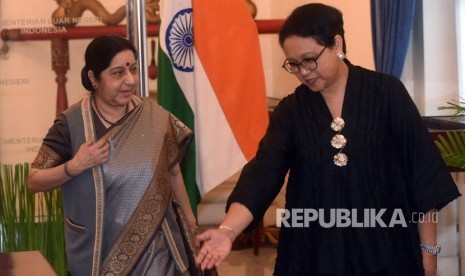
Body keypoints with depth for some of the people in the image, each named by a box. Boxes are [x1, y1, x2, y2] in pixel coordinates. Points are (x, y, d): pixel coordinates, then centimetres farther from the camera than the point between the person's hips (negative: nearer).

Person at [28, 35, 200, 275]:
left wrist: (189, 219, 17)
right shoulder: (71, 124, -10)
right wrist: (74, 166, -21)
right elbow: (34, 182, -6)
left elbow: (172, 173, 9)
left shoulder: (155, 118, -3)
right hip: (97, 251, -1)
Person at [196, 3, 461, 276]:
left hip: (384, 248, -2)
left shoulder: (386, 93, -5)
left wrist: (428, 248, -3)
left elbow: (421, 170, -3)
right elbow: (262, 172, -11)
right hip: (314, 251, 2)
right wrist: (228, 230, -27)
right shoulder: (290, 110, 1)